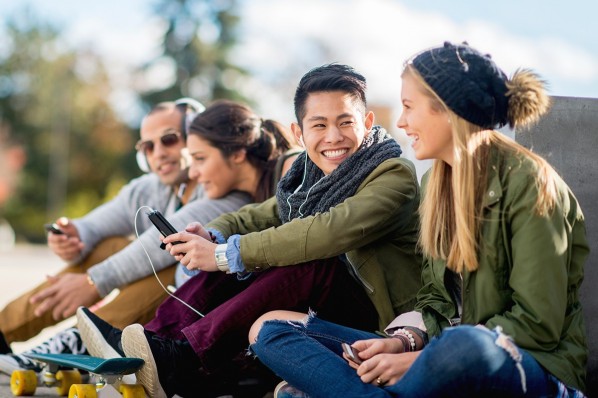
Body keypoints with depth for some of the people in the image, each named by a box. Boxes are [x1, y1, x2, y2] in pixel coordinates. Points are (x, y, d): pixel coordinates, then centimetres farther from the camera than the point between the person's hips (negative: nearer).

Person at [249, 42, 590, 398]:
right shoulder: (436, 183, 13)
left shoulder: (527, 182, -10)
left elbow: (538, 324, -14)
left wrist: (421, 360, -17)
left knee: (467, 344, -46)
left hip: (534, 368, -7)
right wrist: (404, 341, -7)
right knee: (271, 329, -5)